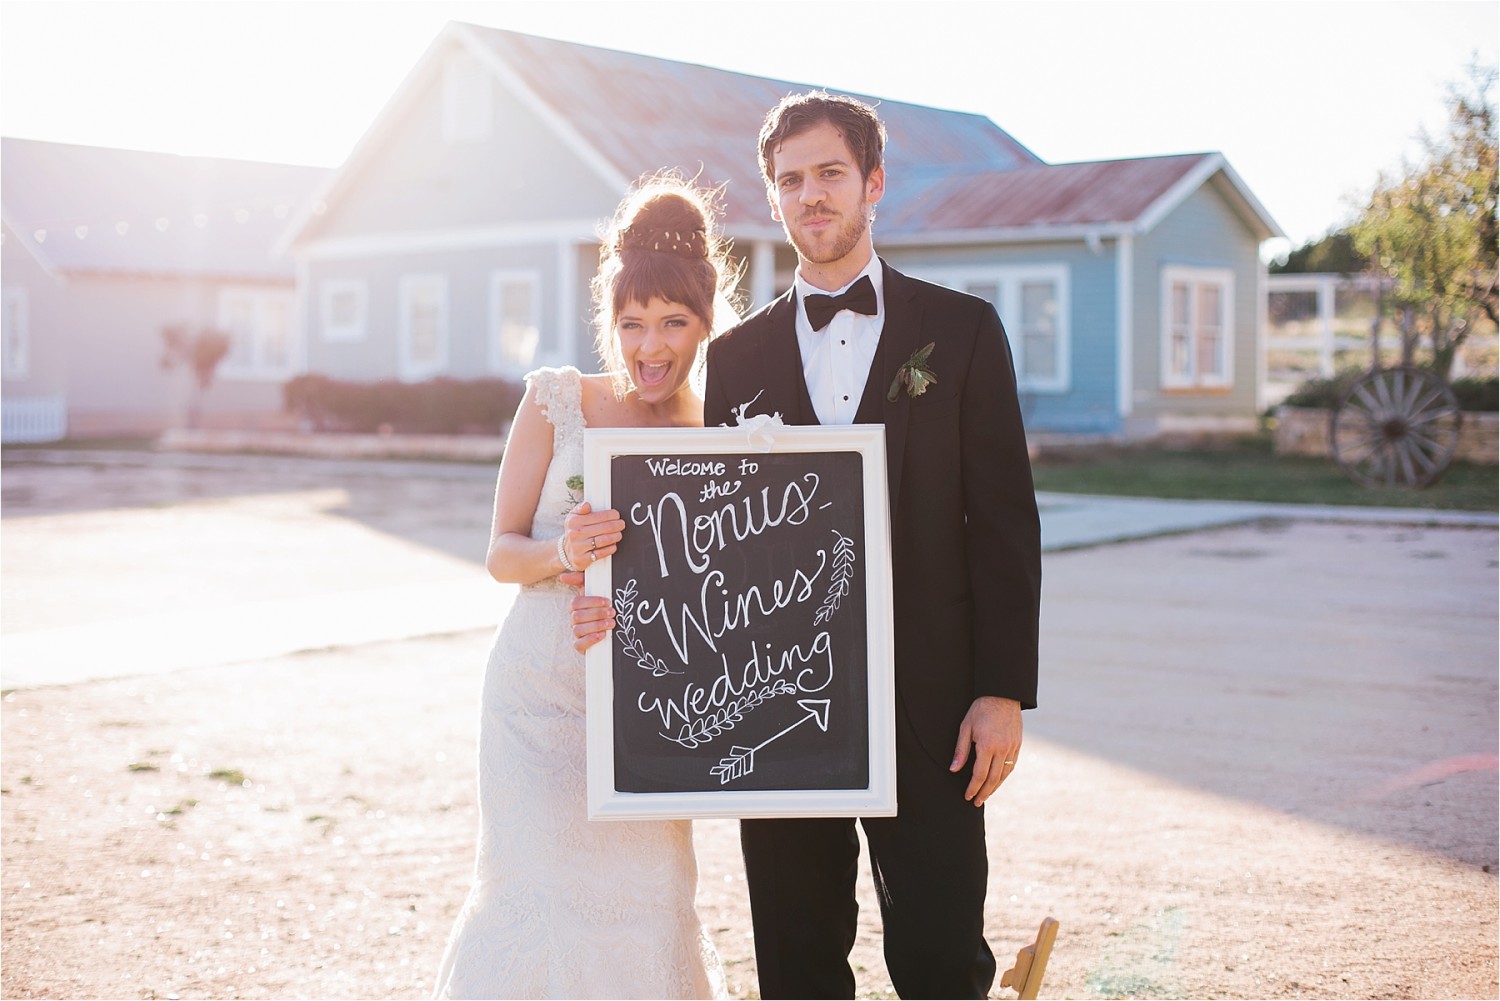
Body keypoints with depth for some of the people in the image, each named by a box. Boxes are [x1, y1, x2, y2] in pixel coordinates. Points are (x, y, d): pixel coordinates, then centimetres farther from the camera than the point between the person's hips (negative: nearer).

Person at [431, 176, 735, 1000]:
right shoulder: (556, 401, 0)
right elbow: (501, 551, -2)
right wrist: (563, 554, -23)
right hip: (542, 693, -1)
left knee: (646, 900, 0)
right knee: (544, 893, -7)